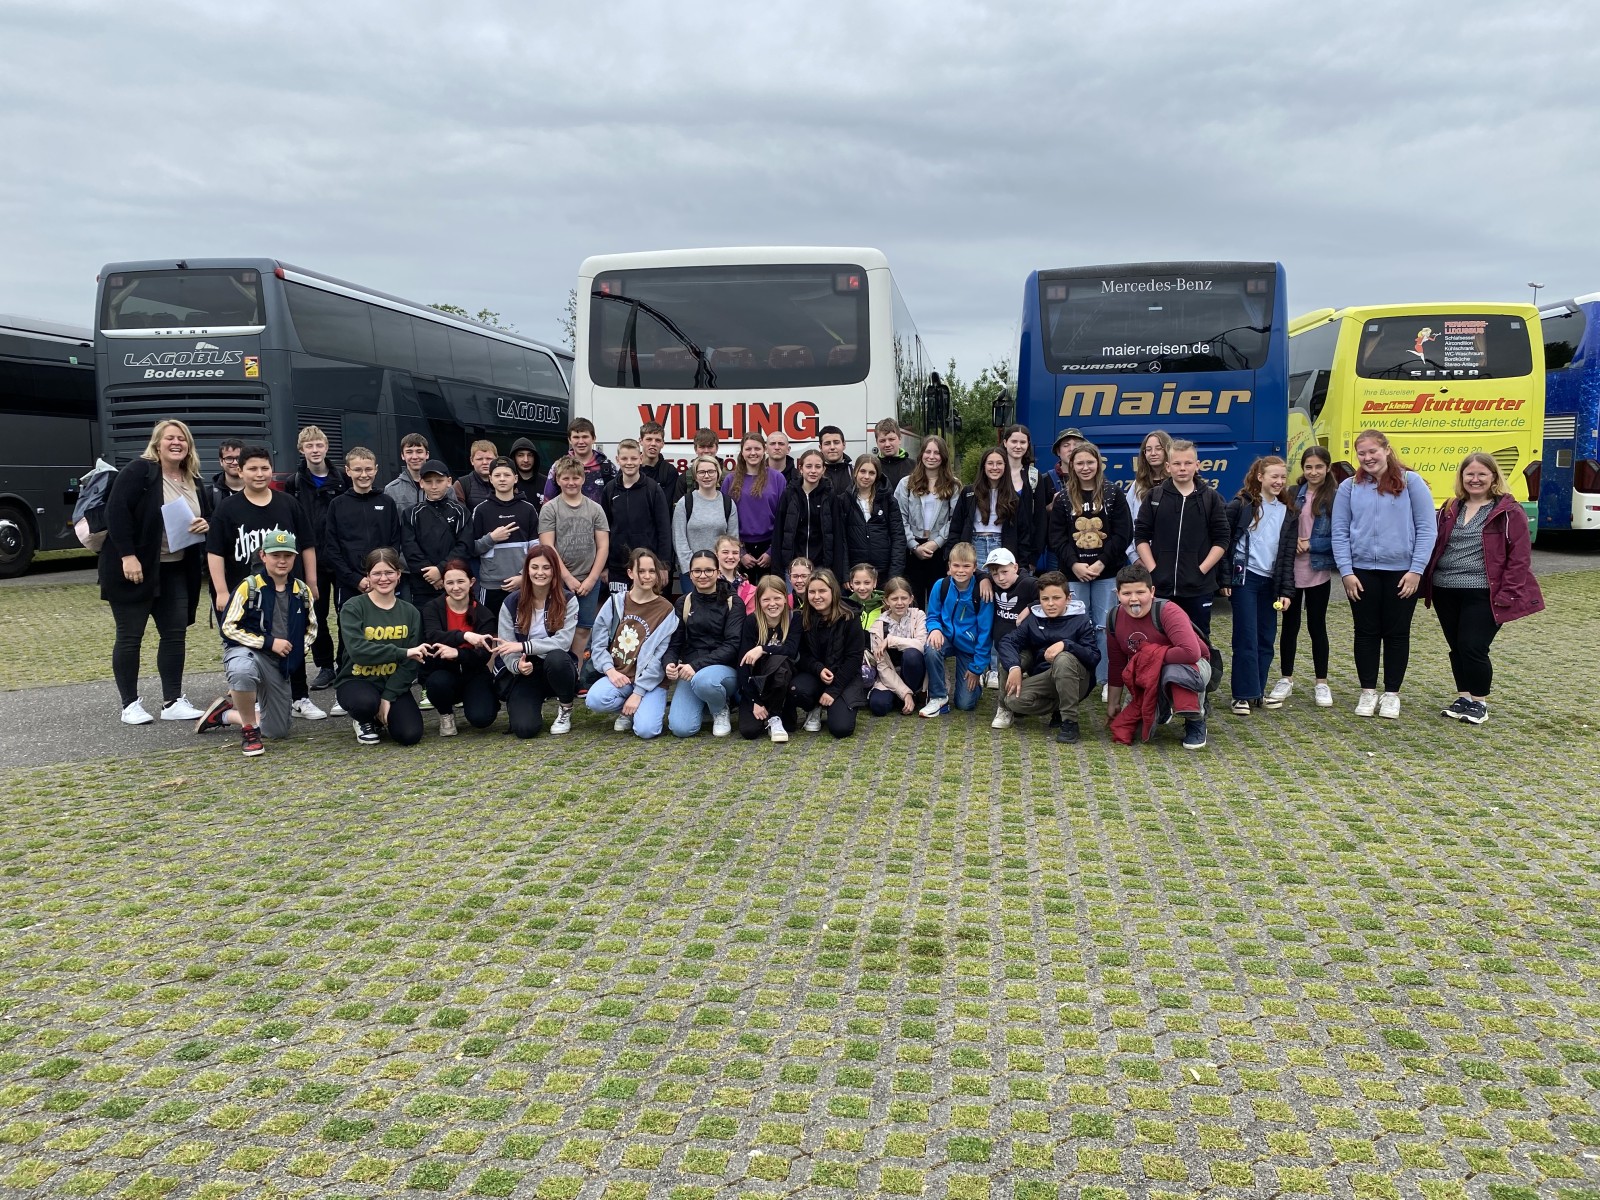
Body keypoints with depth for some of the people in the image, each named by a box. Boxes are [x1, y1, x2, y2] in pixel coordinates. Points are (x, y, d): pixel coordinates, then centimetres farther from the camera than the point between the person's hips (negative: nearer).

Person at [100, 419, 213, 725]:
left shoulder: (194, 482, 11)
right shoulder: (139, 471, -10)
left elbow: (207, 517, 21)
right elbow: (116, 511, -18)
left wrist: (206, 525, -4)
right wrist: (127, 555, -24)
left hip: (176, 571, 7)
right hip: (134, 567, -7)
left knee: (175, 634, 5)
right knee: (130, 636, 2)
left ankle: (173, 702, 13)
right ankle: (130, 705, 10)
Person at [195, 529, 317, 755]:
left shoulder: (303, 592, 4)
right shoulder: (249, 587, -9)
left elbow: (311, 628, 16)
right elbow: (229, 627, -10)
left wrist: (297, 652, -3)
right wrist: (268, 642, -18)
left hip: (278, 664, 5)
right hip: (245, 651, -5)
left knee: (277, 731, 7)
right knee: (243, 671, -44)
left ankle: (224, 713, 31)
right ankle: (249, 730, -19)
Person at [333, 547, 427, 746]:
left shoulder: (410, 612, 2)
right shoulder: (353, 607, -8)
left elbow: (411, 662, -3)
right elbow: (357, 650, -23)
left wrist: (388, 696, -14)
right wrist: (402, 653, -27)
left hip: (394, 685, 3)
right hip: (356, 681, -3)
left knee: (410, 735, -20)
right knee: (367, 702, -38)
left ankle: (382, 717, 17)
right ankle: (363, 721, 3)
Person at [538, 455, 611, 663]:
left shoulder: (595, 509, 7)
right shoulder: (550, 509, 1)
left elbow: (603, 546, 4)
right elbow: (548, 548, -5)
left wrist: (591, 579, -5)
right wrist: (568, 578, -9)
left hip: (589, 581, 2)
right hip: (559, 581, -2)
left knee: (583, 629, 5)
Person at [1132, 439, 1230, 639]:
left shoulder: (1211, 498, 3)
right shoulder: (1155, 496, 4)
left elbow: (1221, 540, 2)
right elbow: (1141, 536, 3)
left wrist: (1201, 571, -8)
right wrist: (1153, 570, -6)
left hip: (1199, 587, 0)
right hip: (1161, 586, 0)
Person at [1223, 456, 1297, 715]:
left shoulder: (1288, 514, 10)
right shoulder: (1240, 505, -4)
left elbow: (1288, 556, 7)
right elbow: (1223, 541, -4)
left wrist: (1286, 591, 0)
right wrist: (1225, 578, -9)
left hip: (1270, 582, 5)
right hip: (1245, 579, -5)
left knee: (1266, 639, 8)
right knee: (1247, 639, -6)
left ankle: (1257, 691, 19)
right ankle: (1243, 695, 0)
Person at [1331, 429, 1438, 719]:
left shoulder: (1410, 482, -2)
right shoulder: (1349, 487, 3)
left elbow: (1427, 529, -3)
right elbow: (1340, 532, 3)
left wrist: (1416, 569, -9)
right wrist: (1346, 572, -6)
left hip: (1402, 572, -1)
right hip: (1361, 572, 1)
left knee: (1397, 633, 8)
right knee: (1366, 632, 8)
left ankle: (1391, 694, 19)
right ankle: (1368, 692, 20)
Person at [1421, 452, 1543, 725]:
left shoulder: (1509, 512, -5)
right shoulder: (1450, 509, 12)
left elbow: (1519, 557, -7)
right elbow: (1436, 547, 16)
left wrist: (1507, 594, -14)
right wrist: (1427, 583, 9)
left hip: (1482, 594, -5)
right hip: (1445, 592, 5)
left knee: (1473, 647, -6)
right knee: (1456, 648, 11)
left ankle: (1479, 702, 11)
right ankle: (1463, 697, 25)